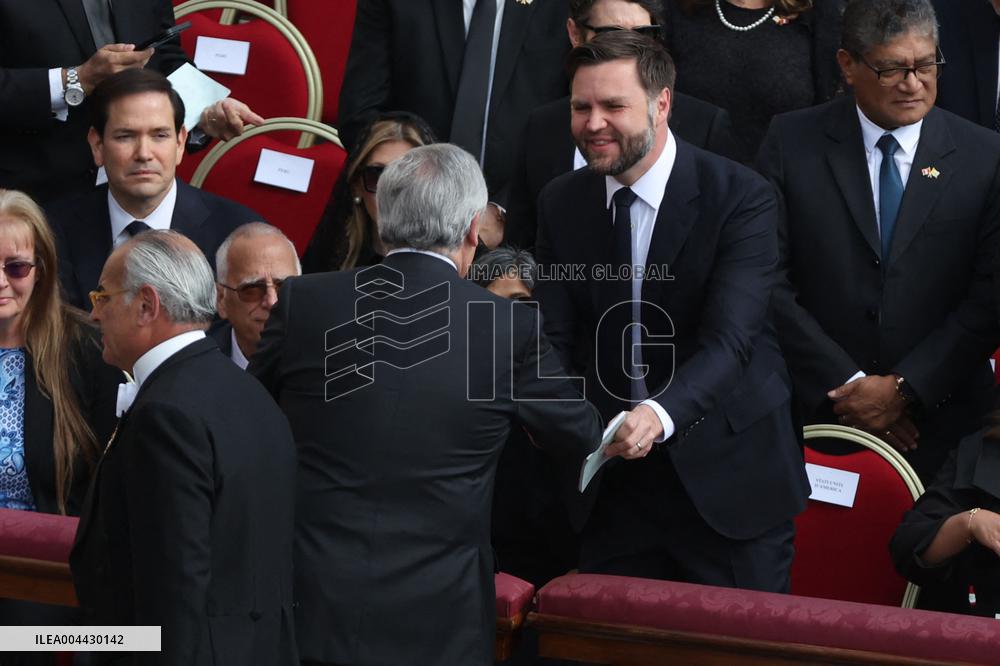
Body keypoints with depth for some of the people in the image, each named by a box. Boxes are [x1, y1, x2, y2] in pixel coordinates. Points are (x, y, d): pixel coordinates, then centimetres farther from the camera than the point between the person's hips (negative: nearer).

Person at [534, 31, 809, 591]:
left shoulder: (742, 198, -14)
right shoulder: (561, 203, 3)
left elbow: (728, 338, -24)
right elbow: (556, 337, 0)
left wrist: (662, 413, -42)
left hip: (726, 476, -4)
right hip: (613, 480, 4)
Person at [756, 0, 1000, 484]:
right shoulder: (791, 143, -2)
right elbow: (770, 281, -6)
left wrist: (904, 388, -12)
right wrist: (847, 386, -11)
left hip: (940, 423, 0)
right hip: (817, 413, 0)